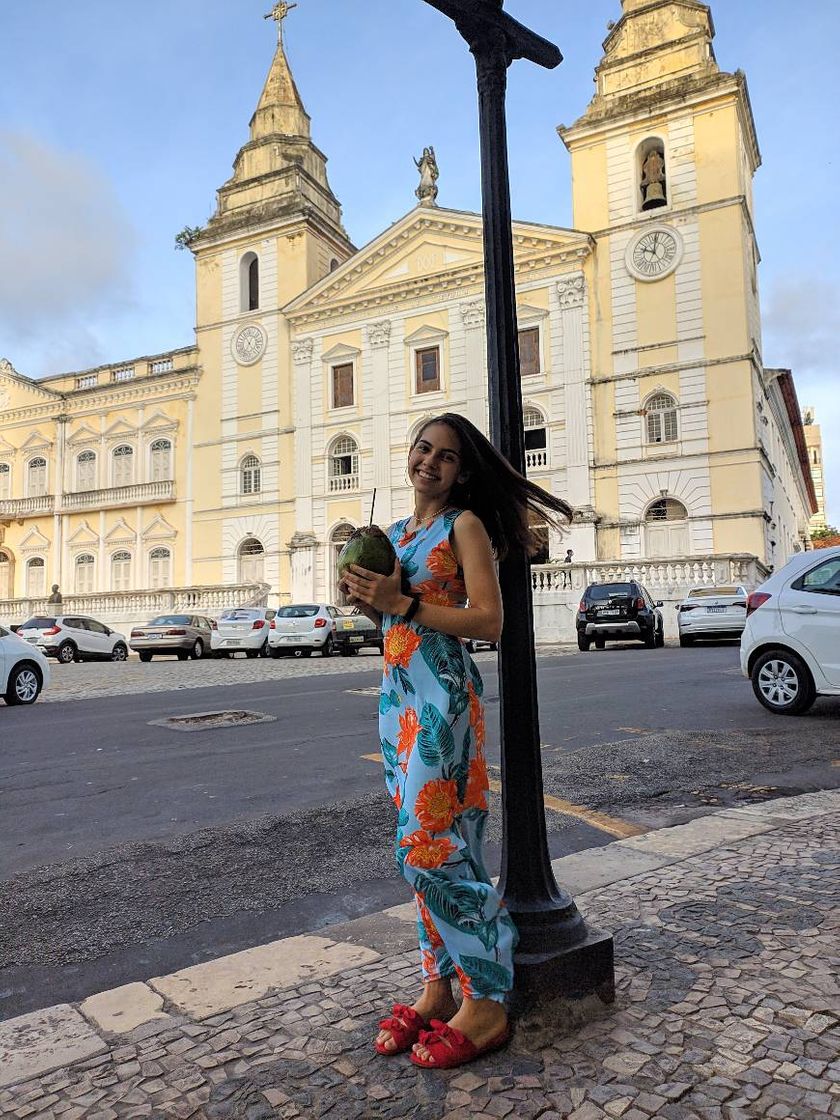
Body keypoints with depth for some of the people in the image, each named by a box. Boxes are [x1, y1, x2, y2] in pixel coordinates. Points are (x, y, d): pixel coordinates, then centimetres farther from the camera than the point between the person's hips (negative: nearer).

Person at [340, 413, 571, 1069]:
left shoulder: (465, 525, -5)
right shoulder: (396, 532, 16)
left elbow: (489, 622, -14)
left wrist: (404, 603, -18)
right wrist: (368, 598, 3)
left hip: (442, 696, -7)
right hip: (397, 694, 8)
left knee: (430, 846, -7)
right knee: (424, 844, 11)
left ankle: (486, 1004, 8)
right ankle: (438, 988, 23)